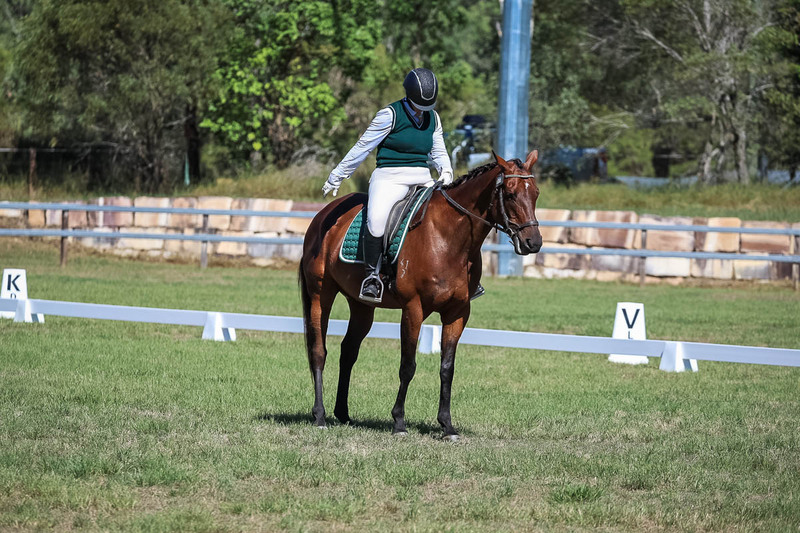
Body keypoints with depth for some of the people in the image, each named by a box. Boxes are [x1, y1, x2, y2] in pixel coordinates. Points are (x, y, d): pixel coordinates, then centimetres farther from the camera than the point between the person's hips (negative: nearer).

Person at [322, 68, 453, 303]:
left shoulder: (433, 118, 12)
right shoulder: (390, 115, -6)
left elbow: (438, 152, 23)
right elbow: (362, 148, -2)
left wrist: (445, 171, -1)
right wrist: (336, 178, 2)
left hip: (423, 180, 6)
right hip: (390, 178, -6)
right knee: (376, 218, -35)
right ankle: (372, 274, -23)